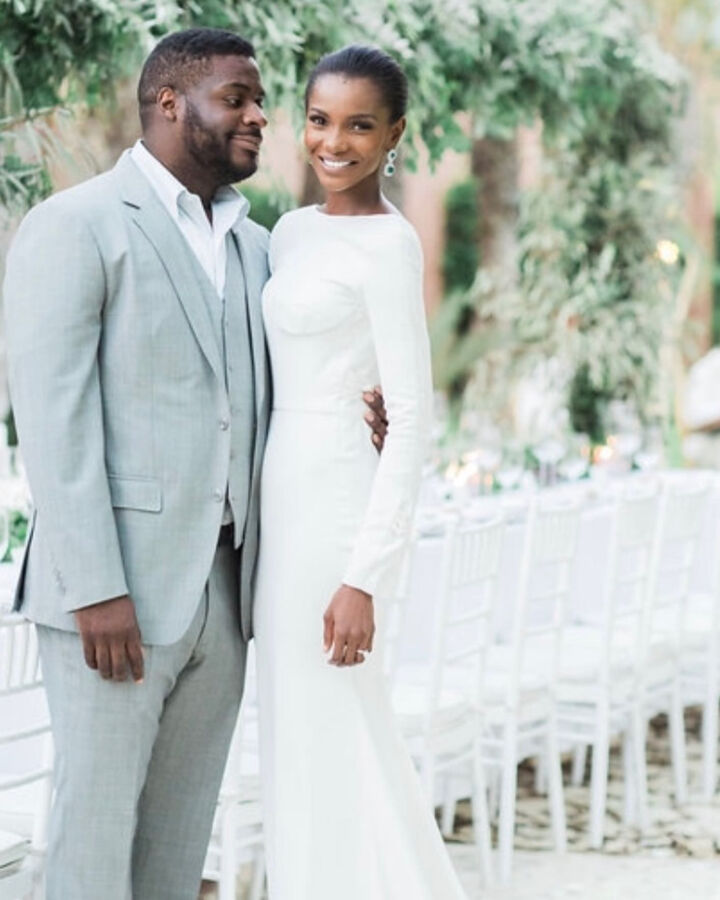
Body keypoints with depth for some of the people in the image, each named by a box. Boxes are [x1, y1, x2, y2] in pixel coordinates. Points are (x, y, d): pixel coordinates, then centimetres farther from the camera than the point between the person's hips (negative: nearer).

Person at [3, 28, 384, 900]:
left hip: (225, 588, 7)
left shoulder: (252, 246, 16)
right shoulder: (74, 225, -6)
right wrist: (95, 589, -19)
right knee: (97, 819, -1)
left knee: (182, 828, 11)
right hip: (115, 587, -7)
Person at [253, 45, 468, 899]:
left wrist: (365, 576, -20)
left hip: (336, 503, -8)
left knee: (327, 736, -3)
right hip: (283, 501, 8)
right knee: (298, 730, 13)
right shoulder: (293, 231, 12)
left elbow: (412, 414, -16)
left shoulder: (387, 243, -12)